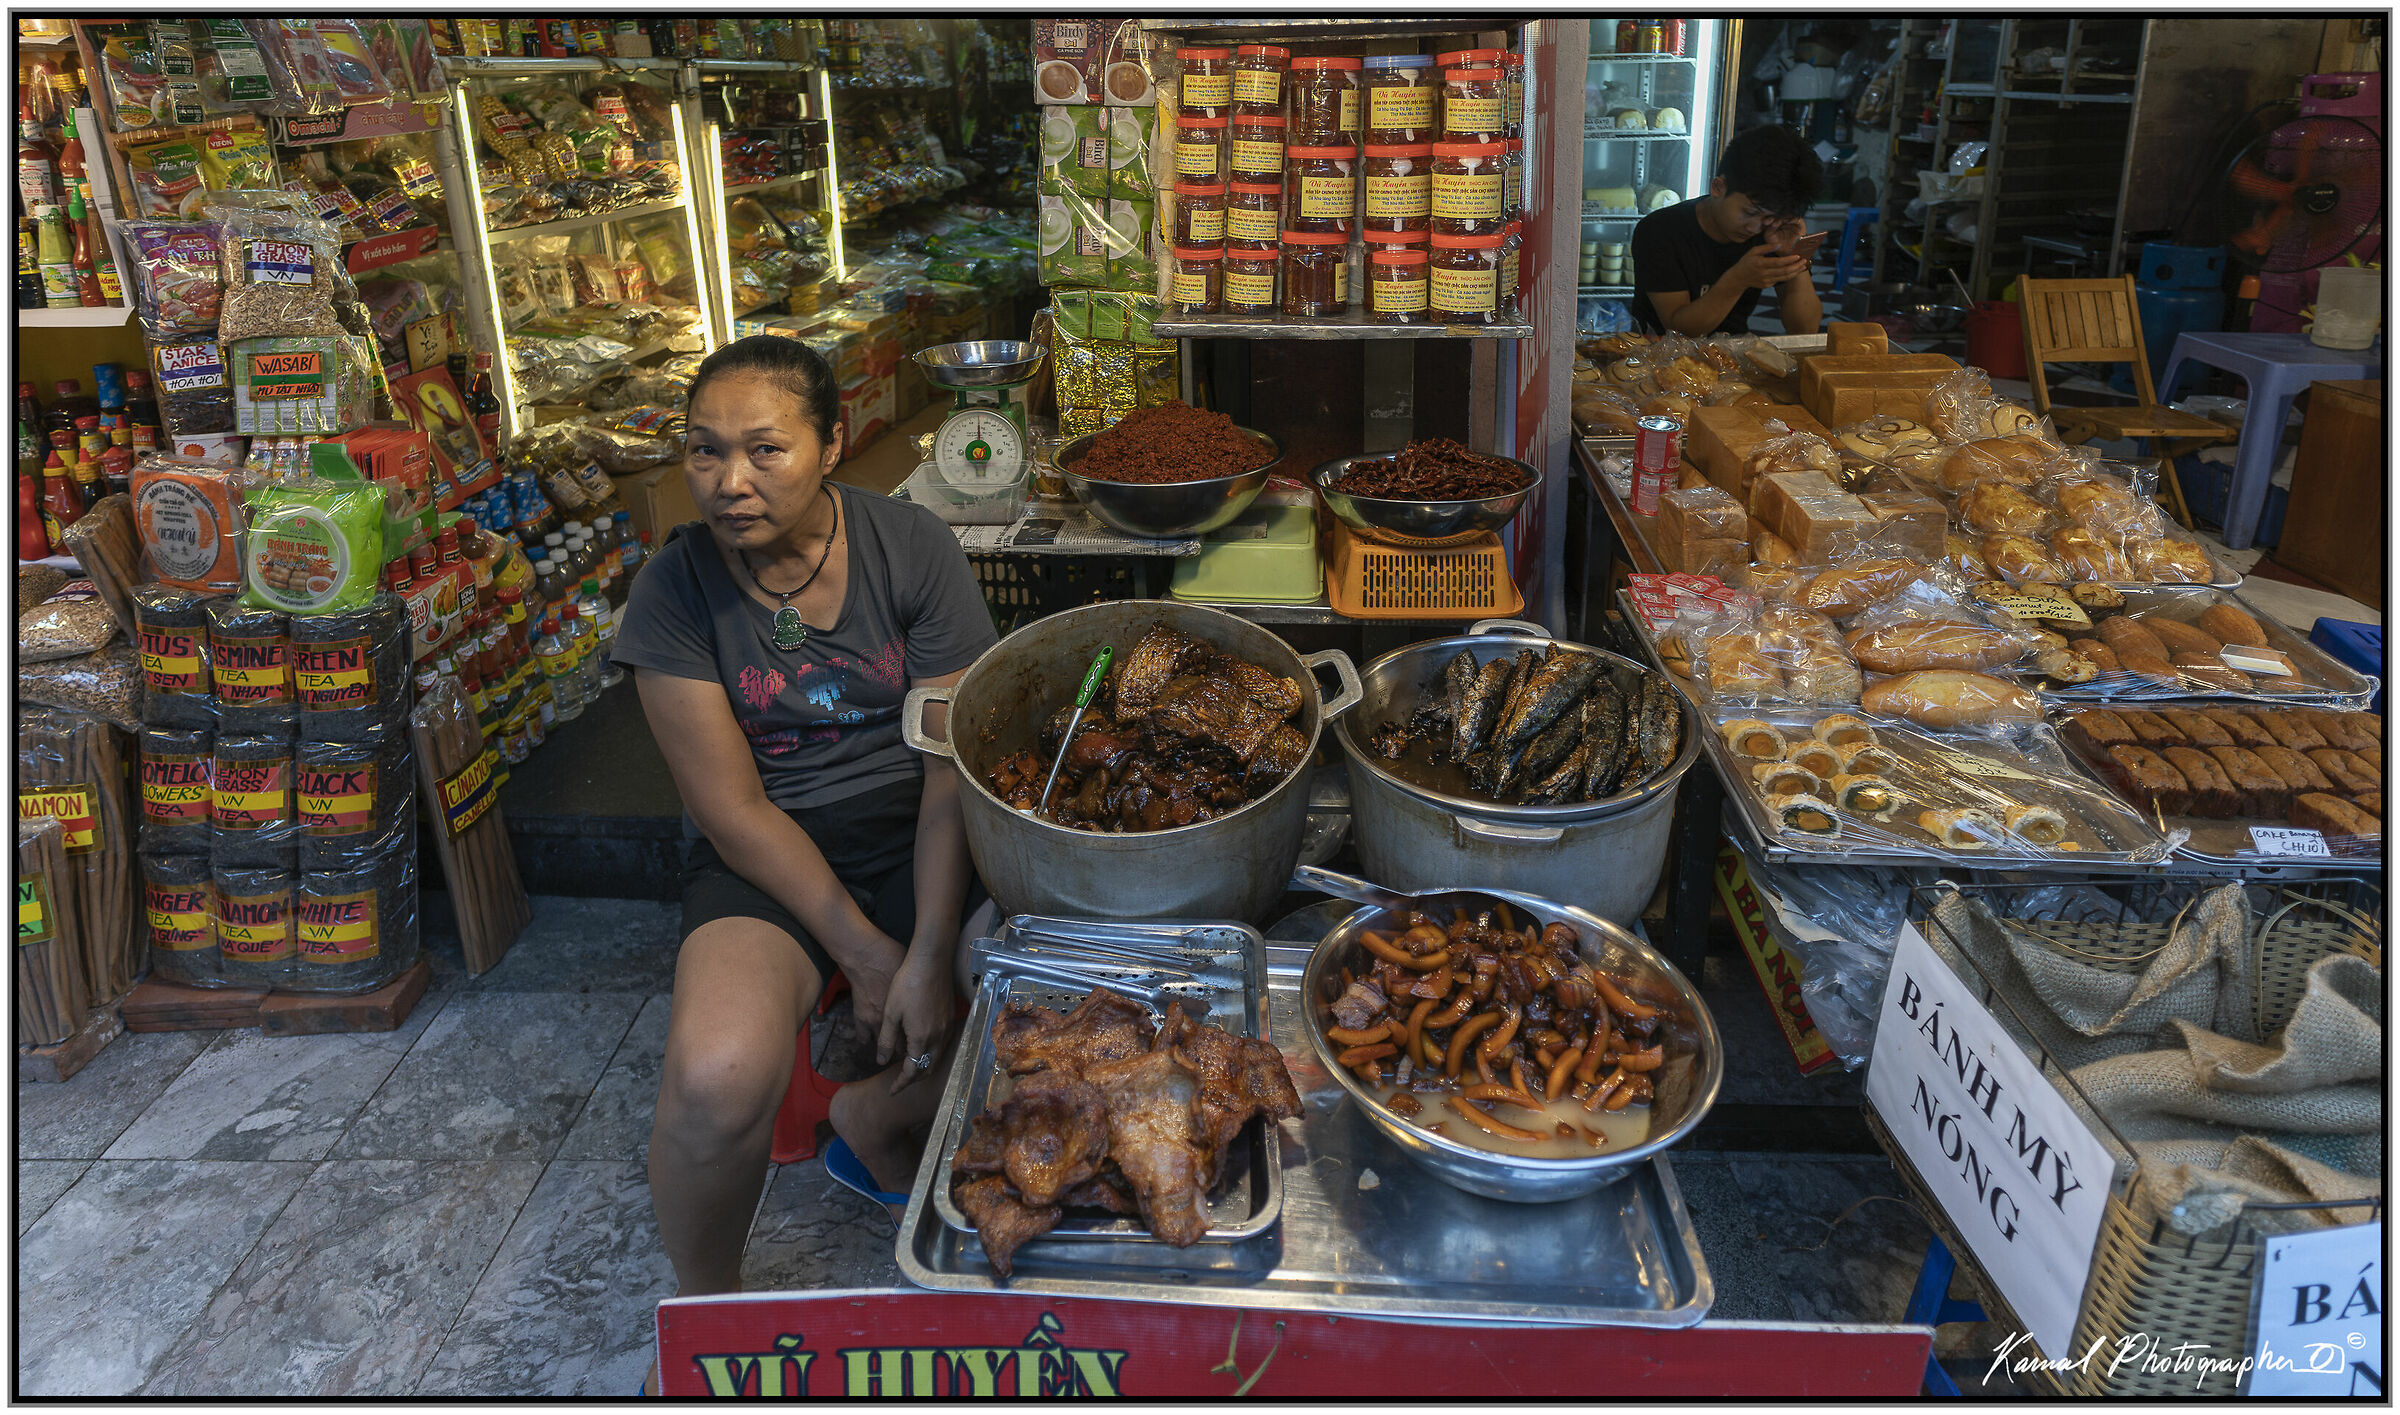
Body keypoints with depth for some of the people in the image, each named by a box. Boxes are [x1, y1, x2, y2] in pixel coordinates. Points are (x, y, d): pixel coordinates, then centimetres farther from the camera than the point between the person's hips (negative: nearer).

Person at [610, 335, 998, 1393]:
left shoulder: (912, 549, -7)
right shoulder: (675, 588, -8)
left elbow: (958, 767, -10)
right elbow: (731, 805, -9)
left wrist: (932, 955, -19)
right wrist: (863, 952, -15)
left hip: (921, 837, 2)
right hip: (769, 859, -1)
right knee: (718, 1079, -30)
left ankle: (880, 1115, 11)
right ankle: (705, 1301, 4)